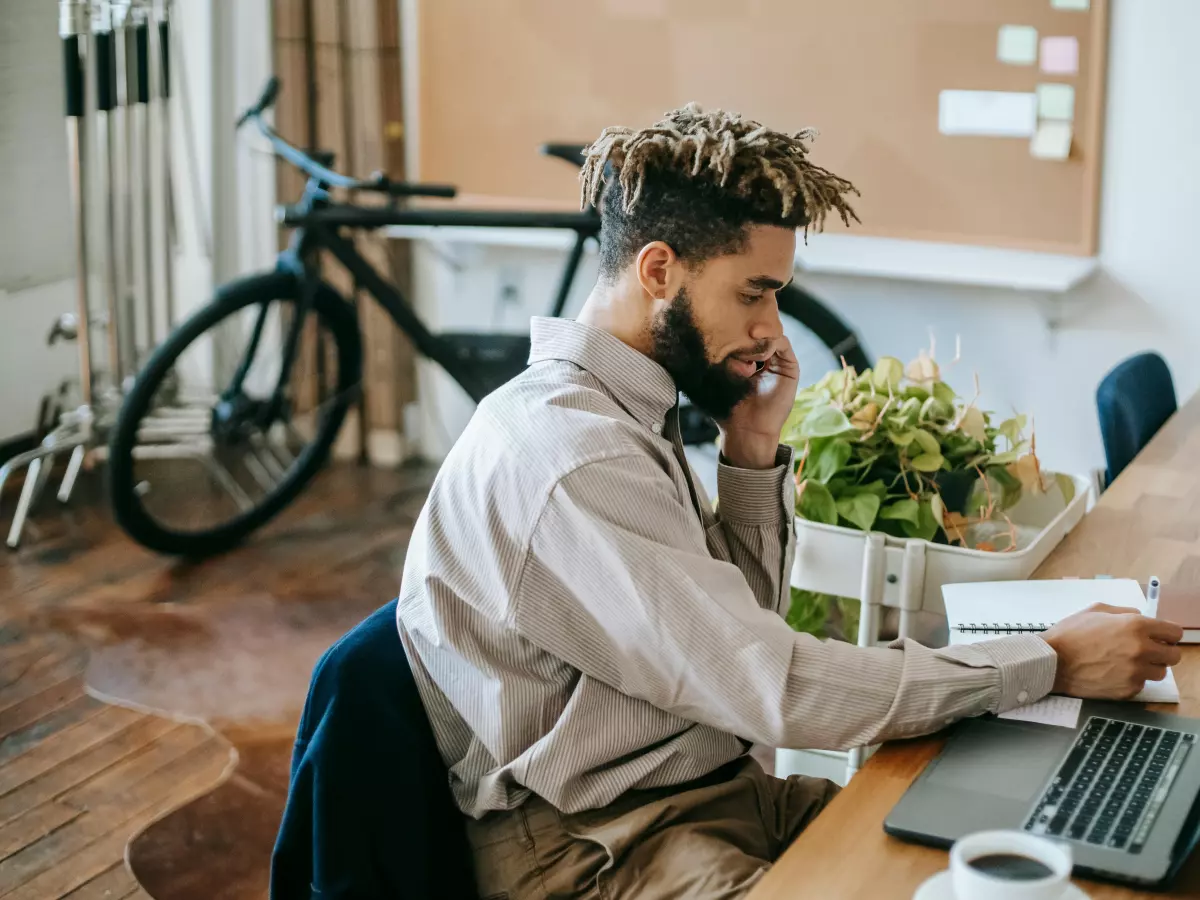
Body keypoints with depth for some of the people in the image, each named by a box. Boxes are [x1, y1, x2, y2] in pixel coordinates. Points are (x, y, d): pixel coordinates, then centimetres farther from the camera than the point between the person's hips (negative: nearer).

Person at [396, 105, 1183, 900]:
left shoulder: (629, 414, 6)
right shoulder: (569, 455, -24)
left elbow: (738, 632, 13)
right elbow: (772, 690, -25)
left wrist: (755, 452, -1)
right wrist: (1053, 662, -18)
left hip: (714, 787, 9)